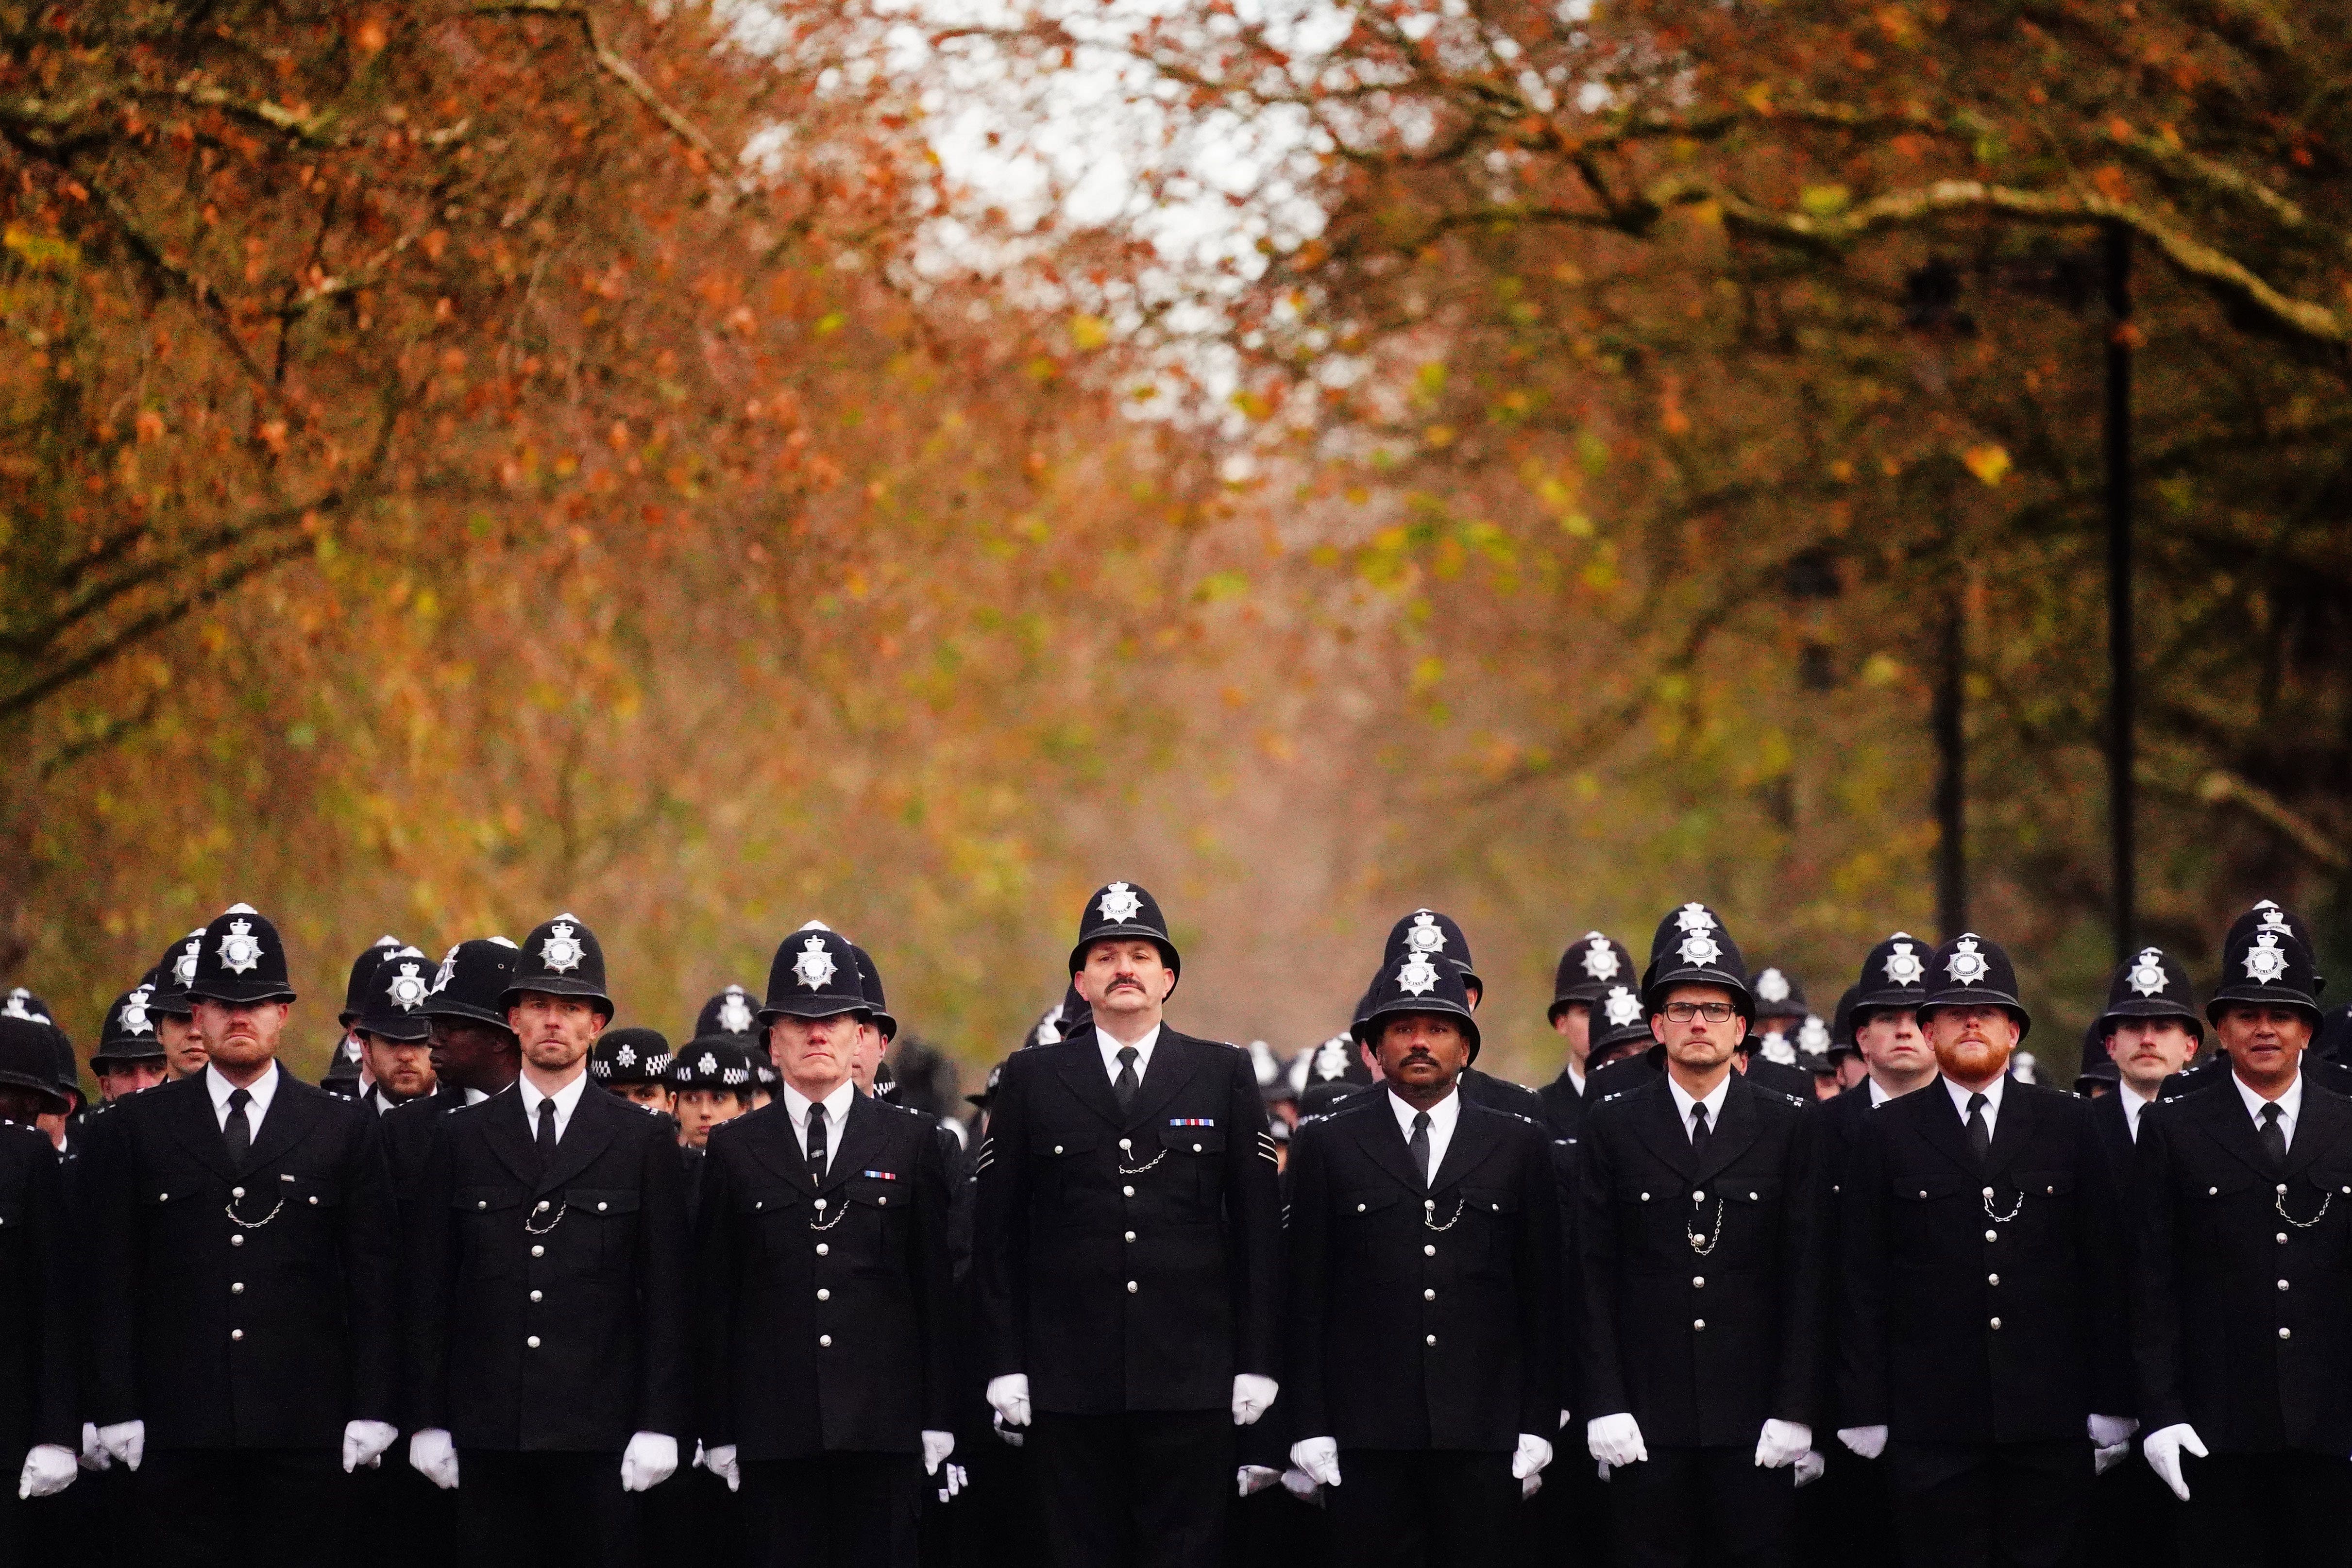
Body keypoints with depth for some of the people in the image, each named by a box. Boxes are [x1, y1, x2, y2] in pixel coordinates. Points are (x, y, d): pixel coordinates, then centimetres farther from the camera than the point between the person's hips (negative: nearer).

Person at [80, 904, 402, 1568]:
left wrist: (370, 1413, -1)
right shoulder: (133, 1131, 9)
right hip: (177, 1434, 0)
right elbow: (110, 1283, 7)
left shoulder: (345, 1131, 9)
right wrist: (116, 1413, -1)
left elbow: (374, 1282, 6)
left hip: (303, 1436, 0)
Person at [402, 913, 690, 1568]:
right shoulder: (462, 1138, 10)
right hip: (489, 1434, 1)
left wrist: (659, 1426, -4)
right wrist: (428, 1422, 4)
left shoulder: (644, 1140, 6)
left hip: (599, 1436, -1)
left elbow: (666, 1293, 3)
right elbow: (430, 1288, 10)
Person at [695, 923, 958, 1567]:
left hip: (883, 1421, 0)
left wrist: (939, 1419, 1)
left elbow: (937, 1288, 7)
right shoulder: (734, 1148, 9)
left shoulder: (911, 1140, 9)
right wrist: (718, 1432, 3)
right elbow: (714, 1298, 8)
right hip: (774, 1431, 0)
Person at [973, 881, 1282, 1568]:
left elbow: (1259, 1225, 6)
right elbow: (997, 1233, 7)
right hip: (1068, 1385, 0)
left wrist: (1256, 1361, 0)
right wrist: (1004, 1364, -1)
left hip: (1193, 1381, 0)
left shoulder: (1225, 1077, 8)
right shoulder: (1030, 1081, 8)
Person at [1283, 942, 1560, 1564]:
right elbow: (1304, 1295, 6)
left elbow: (1542, 1294, 9)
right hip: (1366, 1437, -1)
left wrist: (1539, 1424, 2)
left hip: (1484, 1438, 1)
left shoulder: (1519, 1145, 10)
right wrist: (1309, 1426, -1)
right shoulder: (1327, 1145, 8)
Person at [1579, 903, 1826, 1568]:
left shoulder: (1788, 1126, 6)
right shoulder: (1613, 1127, 7)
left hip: (1754, 1428, 0)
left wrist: (1793, 1412, -4)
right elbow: (1594, 1277, 4)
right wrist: (1605, 1407, -4)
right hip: (1646, 1424, 0)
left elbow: (1805, 1277, 3)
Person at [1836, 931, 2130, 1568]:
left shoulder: (2069, 1126, 10)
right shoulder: (1887, 1136, 7)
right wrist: (1864, 1414, -1)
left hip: (2049, 1418, 1)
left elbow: (2105, 1269, 9)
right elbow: (1862, 1284, 5)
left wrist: (2110, 1405, 3)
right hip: (1932, 1430, -1)